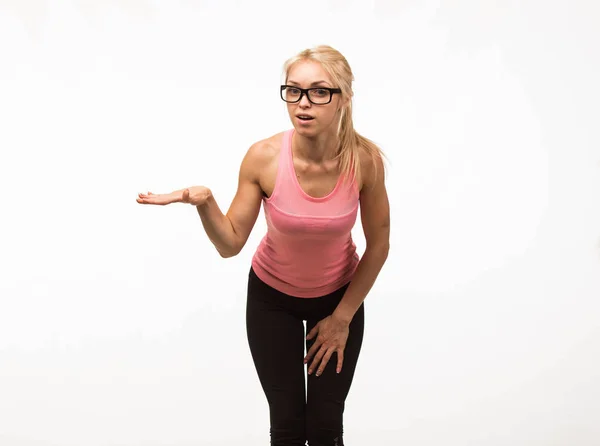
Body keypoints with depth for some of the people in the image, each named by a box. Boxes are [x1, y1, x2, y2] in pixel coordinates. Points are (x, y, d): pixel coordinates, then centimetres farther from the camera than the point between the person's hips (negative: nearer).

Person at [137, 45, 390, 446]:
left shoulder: (365, 159, -26)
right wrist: (203, 202, -36)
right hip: (272, 297, 0)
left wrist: (343, 317, -4)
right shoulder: (263, 157, -27)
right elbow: (231, 244, -16)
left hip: (339, 295, 0)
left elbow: (378, 245, -10)